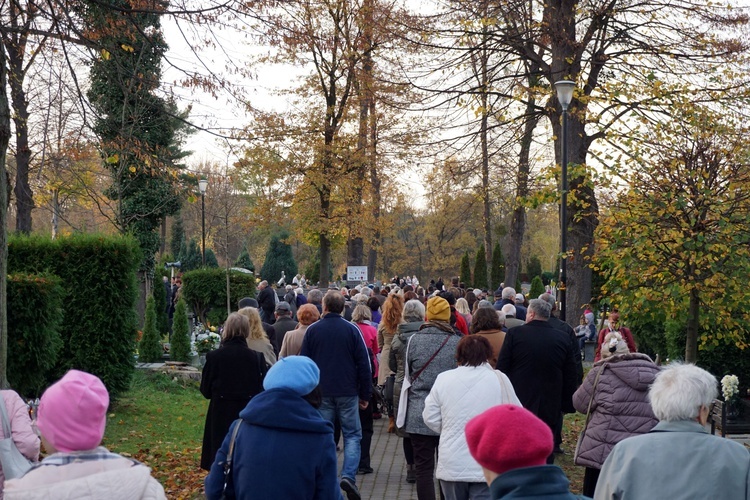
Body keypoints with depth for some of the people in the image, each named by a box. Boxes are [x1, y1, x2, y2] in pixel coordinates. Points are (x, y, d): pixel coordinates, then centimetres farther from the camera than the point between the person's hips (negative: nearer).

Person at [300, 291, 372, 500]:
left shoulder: (312, 330, 1)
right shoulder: (352, 330, -2)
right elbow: (363, 364, -3)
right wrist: (365, 394, 3)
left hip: (320, 393, 1)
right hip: (347, 392, -1)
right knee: (352, 435, 6)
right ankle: (348, 476, -11)